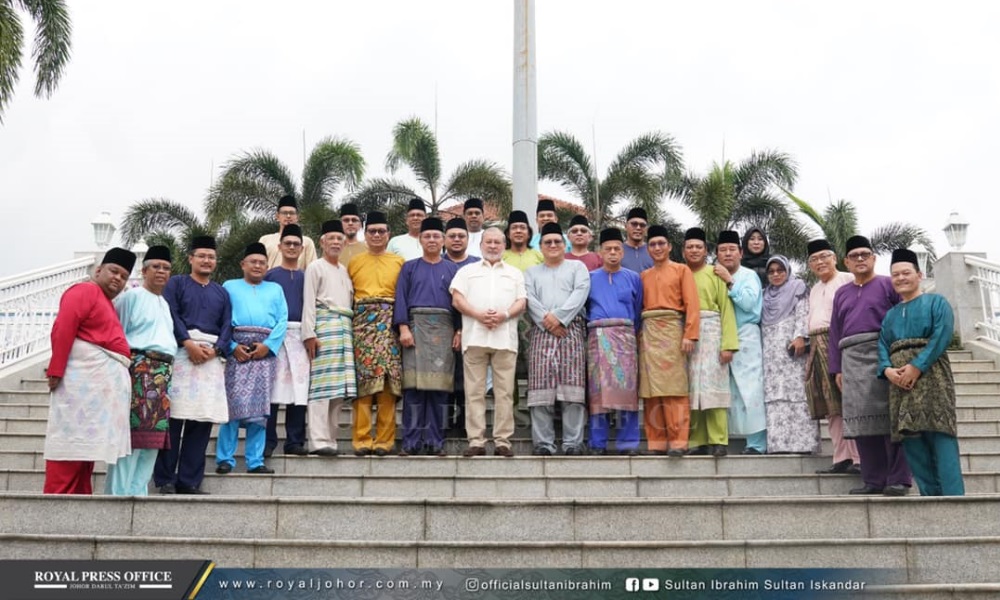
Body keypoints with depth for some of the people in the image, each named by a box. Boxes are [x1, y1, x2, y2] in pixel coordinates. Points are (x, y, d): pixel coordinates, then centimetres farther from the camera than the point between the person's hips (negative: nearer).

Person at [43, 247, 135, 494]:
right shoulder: (85, 291, -3)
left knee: (89, 443, 9)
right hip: (87, 376, -10)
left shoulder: (107, 303, 26)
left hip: (105, 381, 10)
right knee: (74, 442, -9)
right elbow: (63, 329, -14)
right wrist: (56, 370, -20)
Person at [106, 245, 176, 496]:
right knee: (132, 431, -9)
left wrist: (167, 370, 15)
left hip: (162, 372, 8)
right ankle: (118, 492, -5)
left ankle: (138, 490, 11)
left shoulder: (164, 303, 23)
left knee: (152, 433, 6)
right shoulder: (131, 296, 0)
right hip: (139, 369, -8)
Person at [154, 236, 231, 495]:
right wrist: (189, 343, -15)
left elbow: (227, 326, 11)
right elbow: (171, 315, -2)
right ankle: (165, 480, -2)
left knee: (203, 419, -1)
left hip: (211, 357, 4)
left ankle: (190, 481, 3)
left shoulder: (222, 292, 22)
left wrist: (214, 349, -7)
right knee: (174, 416, -8)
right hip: (180, 352, -3)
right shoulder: (176, 283, 12)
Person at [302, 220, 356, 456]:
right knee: (322, 383, -11)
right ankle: (319, 440, -12)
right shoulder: (316, 267, 7)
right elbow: (309, 302, -1)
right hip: (324, 324, -6)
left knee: (339, 385, 1)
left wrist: (352, 330, 10)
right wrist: (309, 333, -11)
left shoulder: (345, 270, 23)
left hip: (345, 327, 6)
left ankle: (330, 438, 5)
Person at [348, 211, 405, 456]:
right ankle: (361, 439, -1)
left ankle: (384, 439, -1)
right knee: (362, 381, -5)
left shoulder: (399, 261, 13)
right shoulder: (354, 262, 16)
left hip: (388, 322, -1)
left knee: (388, 382, -6)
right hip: (362, 321, 1)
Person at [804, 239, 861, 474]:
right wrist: (811, 345, 18)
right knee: (830, 407, 5)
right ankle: (842, 458, 7)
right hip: (818, 348, 8)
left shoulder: (848, 280, 0)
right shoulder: (814, 289, 25)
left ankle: (859, 458, -7)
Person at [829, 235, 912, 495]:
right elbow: (835, 332, 20)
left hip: (883, 355, -4)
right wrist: (836, 368, 13)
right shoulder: (841, 293, 22)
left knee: (889, 415, -8)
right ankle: (873, 480, 6)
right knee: (861, 420, 1)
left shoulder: (888, 284, 7)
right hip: (852, 359, 5)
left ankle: (898, 479, -3)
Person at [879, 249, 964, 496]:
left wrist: (917, 366, -18)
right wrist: (887, 369, -10)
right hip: (899, 380, 5)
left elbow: (942, 335, -7)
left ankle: (952, 495, -16)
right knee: (911, 439, -1)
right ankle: (931, 494, 3)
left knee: (939, 435, -14)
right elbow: (882, 345, 12)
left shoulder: (936, 302, 9)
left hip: (930, 373, -5)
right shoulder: (890, 314, 23)